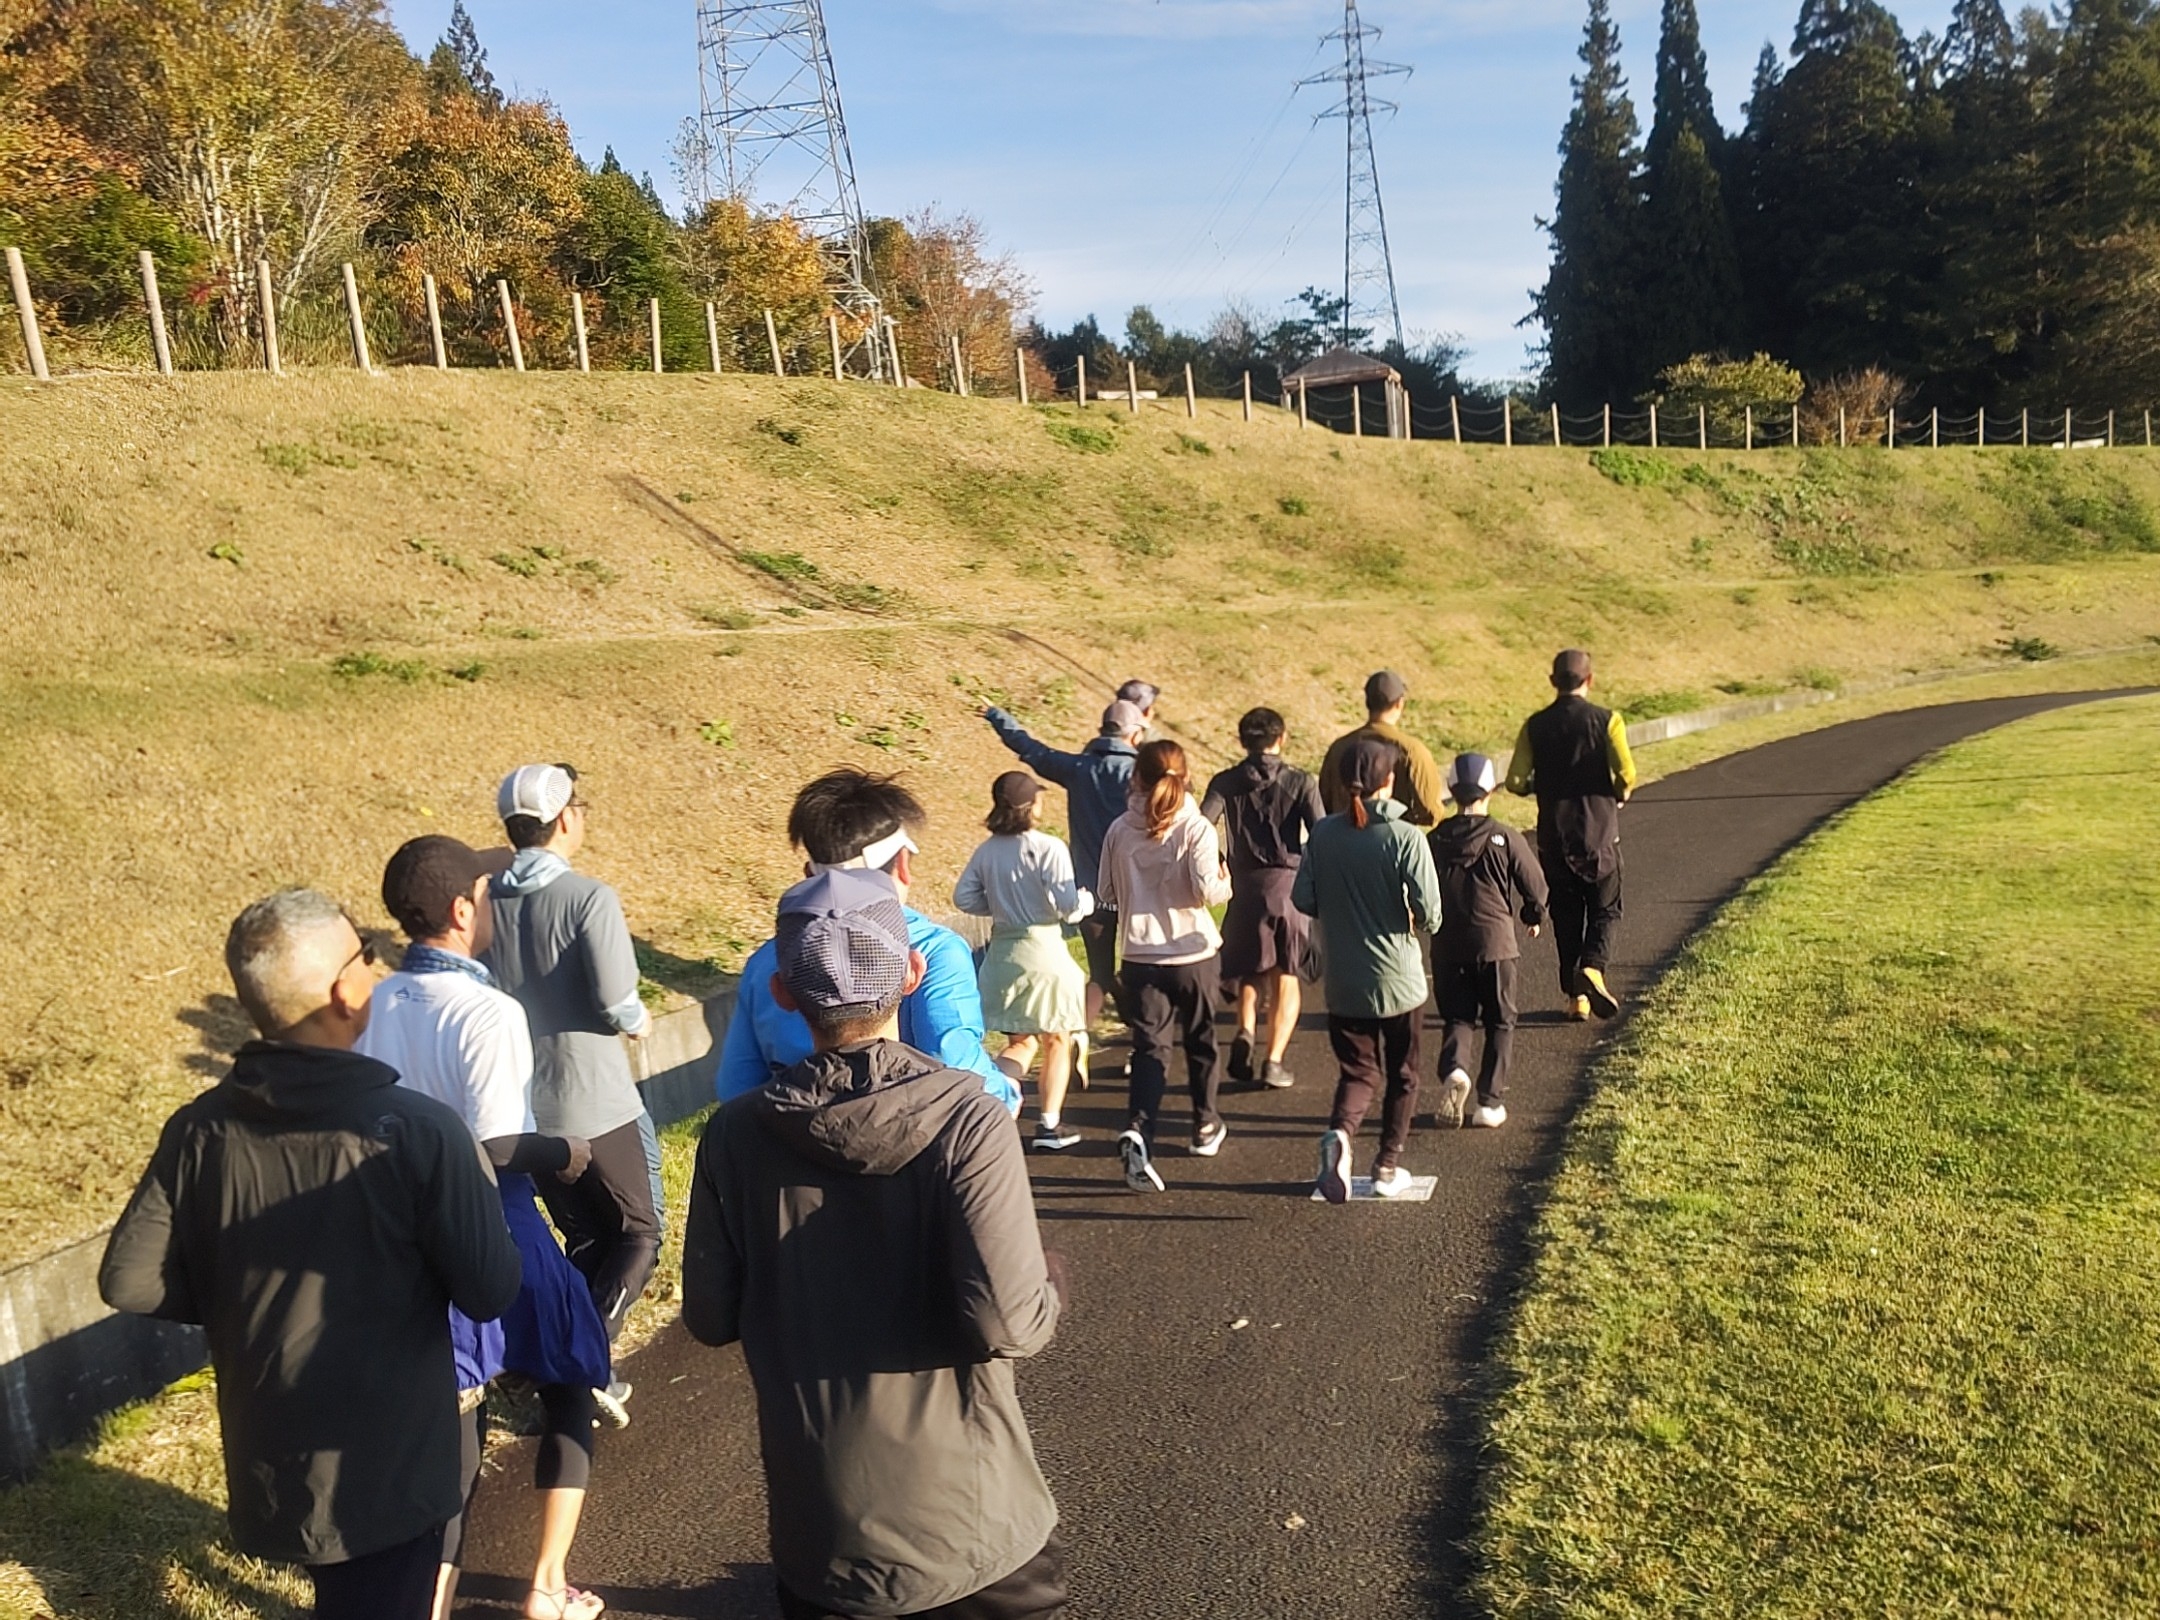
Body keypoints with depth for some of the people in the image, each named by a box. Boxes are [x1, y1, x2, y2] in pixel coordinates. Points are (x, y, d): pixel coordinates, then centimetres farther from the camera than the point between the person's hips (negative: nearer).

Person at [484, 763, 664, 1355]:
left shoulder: (487, 901, -1)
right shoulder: (589, 898, -18)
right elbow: (616, 1002, -21)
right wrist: (639, 1021, 0)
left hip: (522, 1107, 6)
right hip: (594, 1104, -6)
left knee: (583, 1240, 21)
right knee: (638, 1234, 10)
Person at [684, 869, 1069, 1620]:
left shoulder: (737, 1132, -9)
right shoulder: (964, 1118, -19)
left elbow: (710, 1320, -1)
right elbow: (1007, 1324, -23)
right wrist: (1050, 1280, -2)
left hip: (820, 1522, 3)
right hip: (969, 1517, -2)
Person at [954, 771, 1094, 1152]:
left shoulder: (987, 850, 1)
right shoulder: (1048, 848, -15)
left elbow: (964, 896, 1)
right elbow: (1066, 904, -19)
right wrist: (1087, 900, 2)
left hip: (1002, 953, 5)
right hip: (1043, 951, -5)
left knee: (1020, 1042, 19)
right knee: (1057, 1041, 13)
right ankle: (1049, 1125, 15)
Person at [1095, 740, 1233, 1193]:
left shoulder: (1120, 830, -2)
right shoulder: (1195, 827, -10)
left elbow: (1108, 894, 3)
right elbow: (1207, 889, -19)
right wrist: (1226, 883, 2)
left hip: (1139, 956, 1)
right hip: (1194, 953, -1)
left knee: (1149, 1048, 1)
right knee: (1200, 1040, 19)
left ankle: (1139, 1131, -22)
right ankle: (1206, 1126, 35)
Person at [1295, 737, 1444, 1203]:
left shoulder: (1324, 833, -4)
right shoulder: (1404, 837, -14)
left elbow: (1302, 899, -2)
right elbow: (1428, 911, -18)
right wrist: (1418, 921, 5)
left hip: (1343, 982, 3)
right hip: (1398, 979, -2)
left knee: (1358, 1070, 13)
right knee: (1402, 1075, 17)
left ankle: (1339, 1131, -16)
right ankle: (1388, 1167, 23)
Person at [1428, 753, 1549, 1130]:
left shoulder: (1434, 841, -1)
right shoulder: (1507, 839, -7)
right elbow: (1535, 886, 1)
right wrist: (1534, 917, 21)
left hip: (1448, 946, 2)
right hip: (1495, 941, -2)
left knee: (1457, 1017, 13)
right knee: (1499, 1022, 12)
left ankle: (1454, 1068, -16)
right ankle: (1490, 1101, 10)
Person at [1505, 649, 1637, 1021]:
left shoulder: (1535, 725, -1)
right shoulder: (1607, 721, -7)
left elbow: (1515, 781, -7)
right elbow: (1626, 775, -17)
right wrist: (1620, 795, 5)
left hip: (1553, 835, 2)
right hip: (1599, 831, -2)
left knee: (1566, 914, 11)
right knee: (1605, 909, 12)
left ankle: (1576, 996, 13)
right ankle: (1593, 967, -14)